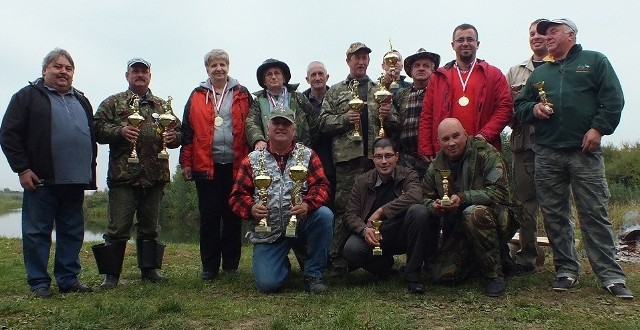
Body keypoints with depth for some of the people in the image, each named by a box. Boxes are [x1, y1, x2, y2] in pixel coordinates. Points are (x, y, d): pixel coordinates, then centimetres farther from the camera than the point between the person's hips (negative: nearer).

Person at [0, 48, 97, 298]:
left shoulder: (82, 102, 20)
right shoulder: (28, 96, 4)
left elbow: (92, 138, 24)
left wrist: (90, 170, 14)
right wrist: (22, 169, -9)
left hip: (75, 182, 5)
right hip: (41, 181, -5)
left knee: (73, 233, 8)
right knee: (37, 232, 1)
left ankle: (69, 279, 18)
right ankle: (39, 283, 10)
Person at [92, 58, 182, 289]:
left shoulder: (162, 106, 18)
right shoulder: (113, 103, 9)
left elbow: (178, 131, 18)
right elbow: (98, 128, 0)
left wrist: (173, 137, -4)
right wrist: (119, 131, -16)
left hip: (155, 175, 3)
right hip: (123, 174, -3)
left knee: (149, 226, 12)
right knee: (118, 227, -1)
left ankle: (149, 268, 22)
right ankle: (111, 273, 10)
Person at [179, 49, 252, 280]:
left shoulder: (242, 95, 8)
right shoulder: (197, 96, 9)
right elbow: (187, 131, 7)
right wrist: (186, 162, 2)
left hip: (235, 165, 0)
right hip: (206, 166, 0)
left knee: (233, 216, 7)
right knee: (209, 217, 4)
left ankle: (231, 265, 17)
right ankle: (209, 267, 14)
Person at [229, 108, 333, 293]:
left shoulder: (307, 155, 4)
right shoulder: (253, 160, 5)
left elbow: (321, 186, -7)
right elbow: (237, 196, 1)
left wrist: (308, 204, -27)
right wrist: (251, 209, -21)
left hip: (301, 222, 0)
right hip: (268, 232, 0)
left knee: (324, 214, -31)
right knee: (267, 284, -17)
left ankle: (313, 275, -11)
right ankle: (282, 264, 24)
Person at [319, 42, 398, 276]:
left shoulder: (380, 91, 19)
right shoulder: (335, 92, 14)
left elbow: (394, 125, 17)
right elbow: (324, 122, 6)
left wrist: (388, 115, -4)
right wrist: (344, 118, -10)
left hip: (376, 156, 2)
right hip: (347, 156, -2)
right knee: (344, 208, -2)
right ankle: (337, 260, 5)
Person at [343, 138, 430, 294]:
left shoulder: (408, 175, 1)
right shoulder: (362, 181, 6)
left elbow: (415, 196, -22)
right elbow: (350, 214, 0)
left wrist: (381, 211, -23)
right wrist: (364, 230, -23)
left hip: (401, 234, 0)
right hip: (372, 235, 1)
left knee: (418, 211, -30)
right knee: (351, 250, -31)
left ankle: (412, 275, -18)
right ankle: (384, 264, 6)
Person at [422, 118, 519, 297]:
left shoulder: (485, 153, -14)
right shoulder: (436, 166, 2)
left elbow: (499, 191, -24)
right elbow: (426, 198, 8)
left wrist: (463, 198, -33)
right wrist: (434, 207, -17)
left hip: (497, 217, -4)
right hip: (457, 227, 5)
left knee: (474, 213, -39)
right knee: (442, 274, -12)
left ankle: (494, 274, -18)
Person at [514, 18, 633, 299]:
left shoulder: (594, 61, 10)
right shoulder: (539, 73, 20)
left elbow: (613, 99, 1)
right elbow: (519, 106, 21)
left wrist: (598, 129, -10)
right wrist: (533, 109, -1)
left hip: (584, 151, -4)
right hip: (546, 154, 4)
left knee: (595, 213, -4)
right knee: (554, 215, 5)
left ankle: (611, 275, 3)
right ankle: (566, 270, 15)